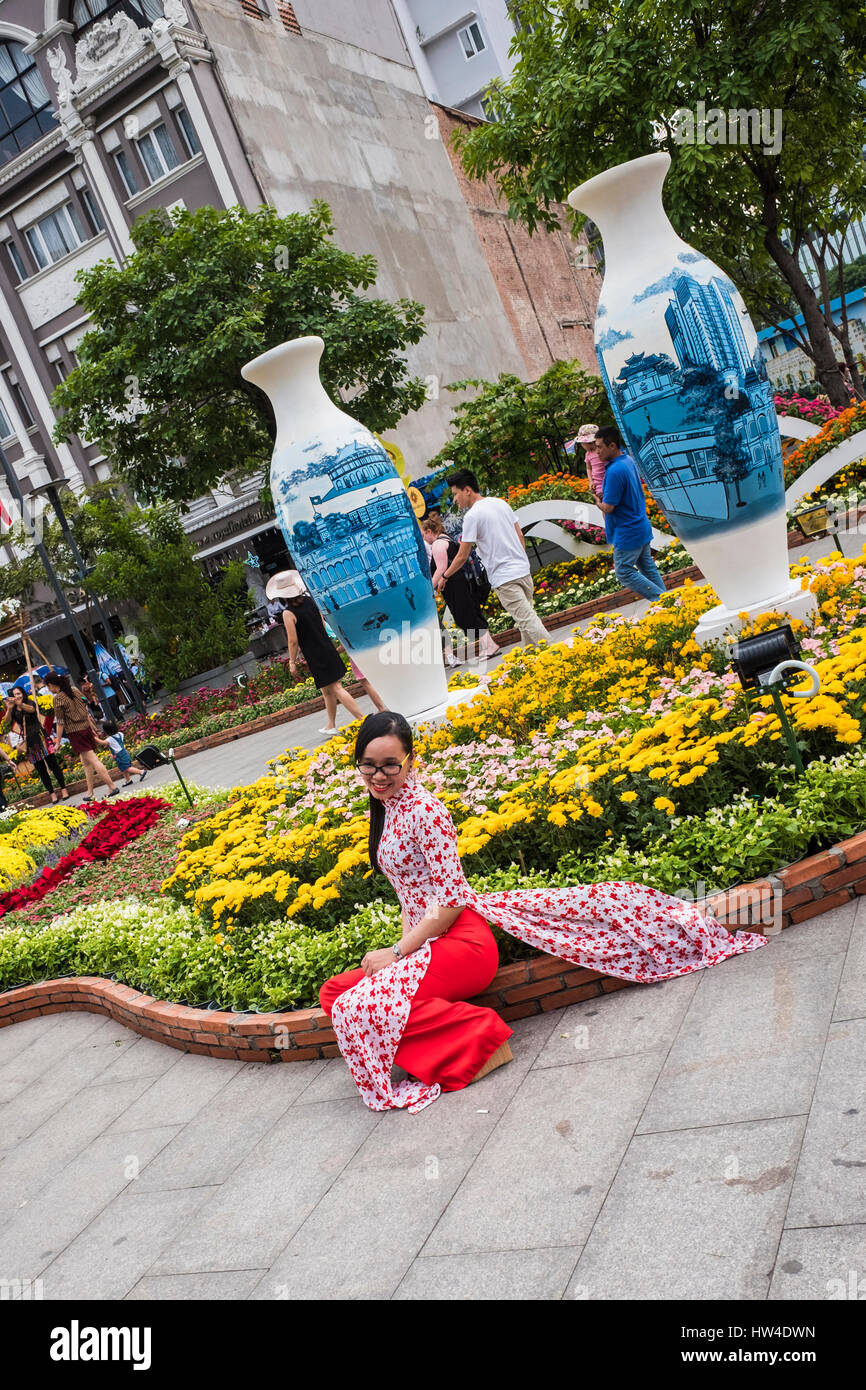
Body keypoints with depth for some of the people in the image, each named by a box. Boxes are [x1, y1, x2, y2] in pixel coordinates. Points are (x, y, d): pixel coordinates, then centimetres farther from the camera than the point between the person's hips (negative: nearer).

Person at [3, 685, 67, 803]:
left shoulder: (30, 702, 2)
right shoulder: (13, 711, 7)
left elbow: (31, 709, -23)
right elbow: (7, 723, -10)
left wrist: (20, 704, -44)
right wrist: (9, 709, -27)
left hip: (40, 737, -2)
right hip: (29, 742, 2)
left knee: (53, 763, -4)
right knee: (40, 769, 3)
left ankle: (63, 789, 2)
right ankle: (51, 793, 7)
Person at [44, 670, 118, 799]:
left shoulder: (58, 698, -13)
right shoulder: (75, 690, 8)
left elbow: (60, 722, -12)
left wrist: (58, 742, -5)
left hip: (75, 733, -8)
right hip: (86, 727, 8)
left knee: (93, 761, -8)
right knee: (86, 762, 14)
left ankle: (112, 787, -10)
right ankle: (90, 792, 17)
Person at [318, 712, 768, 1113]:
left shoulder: (423, 810, -16)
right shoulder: (385, 809, 11)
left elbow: (451, 899, -18)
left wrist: (397, 953, -17)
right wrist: (402, 950, 9)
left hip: (458, 940, -10)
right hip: (425, 943, 10)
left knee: (361, 1007, -25)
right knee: (334, 992, -3)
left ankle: (477, 1037, -13)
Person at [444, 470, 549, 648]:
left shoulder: (472, 516, -11)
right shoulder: (501, 503, 11)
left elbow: (462, 557, -8)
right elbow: (520, 536, 15)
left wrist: (444, 577, 6)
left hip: (504, 578, -8)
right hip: (523, 570, 8)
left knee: (527, 621, -7)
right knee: (527, 616, 16)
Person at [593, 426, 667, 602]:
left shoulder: (614, 471, -26)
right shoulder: (628, 459, 5)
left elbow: (608, 508, -22)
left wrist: (597, 500, -1)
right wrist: (603, 495, 10)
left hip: (627, 533, -10)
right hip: (642, 527, 10)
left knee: (624, 572, 0)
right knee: (647, 568, 18)